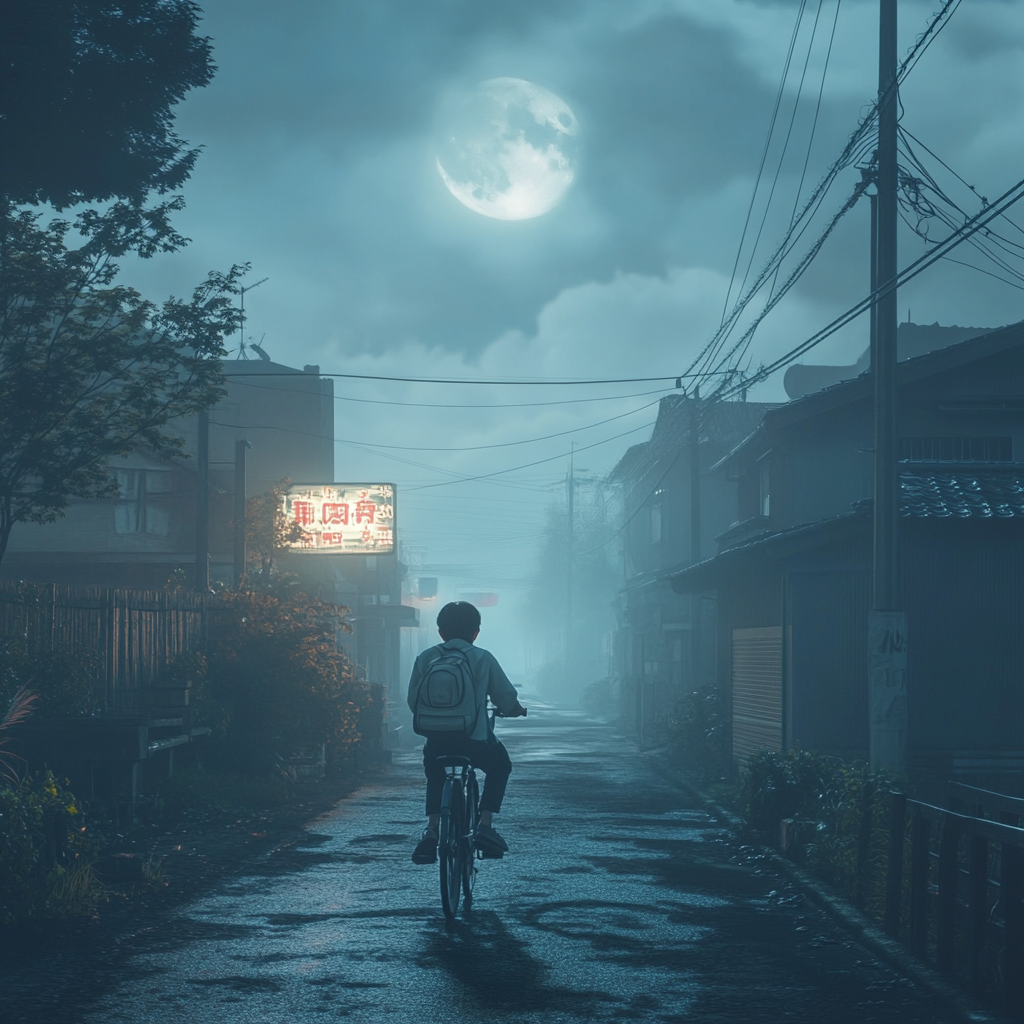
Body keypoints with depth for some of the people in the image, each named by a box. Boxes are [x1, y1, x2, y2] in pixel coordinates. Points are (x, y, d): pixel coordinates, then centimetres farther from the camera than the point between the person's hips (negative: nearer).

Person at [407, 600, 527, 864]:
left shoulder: (426, 659, 5)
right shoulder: (483, 659, 1)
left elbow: (414, 701, 9)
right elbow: (506, 698, 5)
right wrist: (516, 710, 28)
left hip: (436, 741, 2)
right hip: (475, 741, -2)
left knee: (435, 775, 31)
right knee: (500, 764, 28)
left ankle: (432, 828, 8)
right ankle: (485, 825, 12)